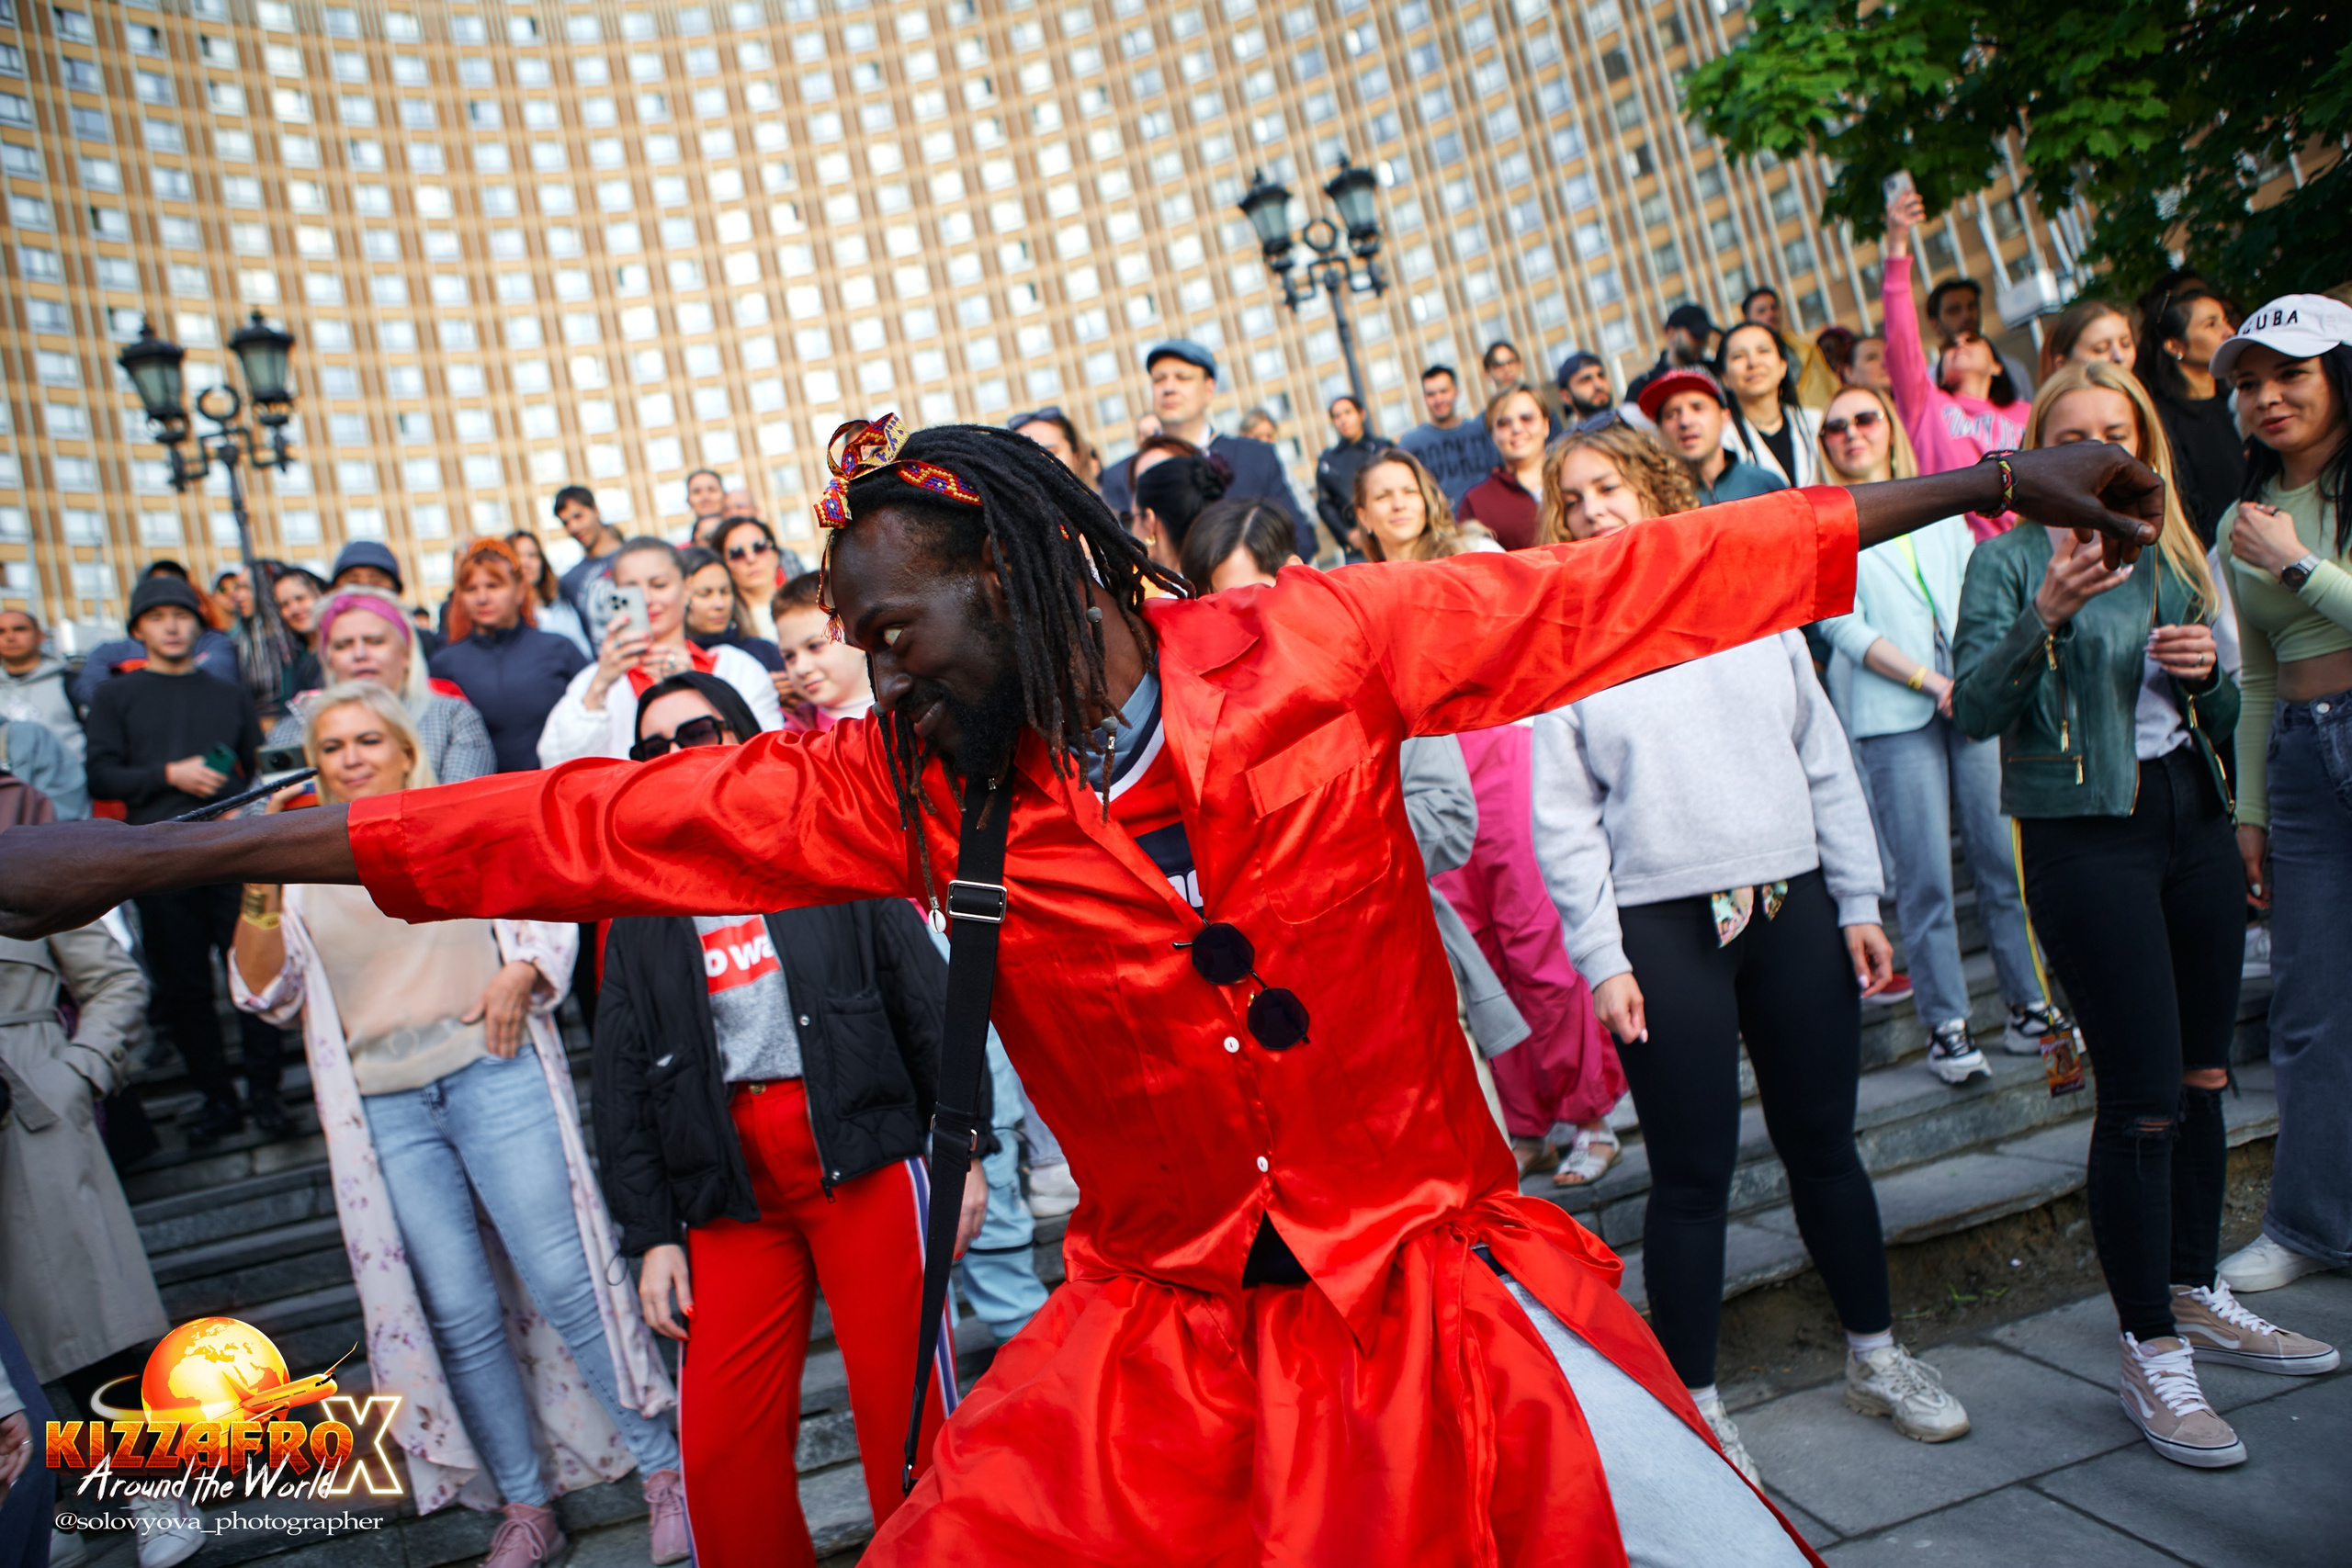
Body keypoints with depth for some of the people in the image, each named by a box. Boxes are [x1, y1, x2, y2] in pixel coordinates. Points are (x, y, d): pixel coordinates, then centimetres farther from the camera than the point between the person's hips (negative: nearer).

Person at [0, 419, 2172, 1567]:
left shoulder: (1312, 650, -11)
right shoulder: (906, 789, -5)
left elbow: (1623, 589, -6)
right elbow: (584, 827, -6)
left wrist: (1973, 485, -1)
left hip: (1436, 1308, -1)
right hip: (1158, 1352, 2)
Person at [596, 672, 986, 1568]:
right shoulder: (639, 911, 15)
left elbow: (926, 998, 5)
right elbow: (622, 1086, 13)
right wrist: (651, 1235, 7)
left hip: (861, 1155, -2)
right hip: (729, 1185, 3)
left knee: (906, 1406, -1)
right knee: (719, 1443, 1)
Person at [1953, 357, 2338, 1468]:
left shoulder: (2174, 556, 14)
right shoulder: (2010, 559, -4)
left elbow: (2223, 716, 19)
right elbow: (1973, 711, -17)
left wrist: (2207, 669, -3)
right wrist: (2045, 615, -30)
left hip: (2192, 818, 6)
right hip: (2085, 835, -6)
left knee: (2203, 1079, 13)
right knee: (2143, 1097, -7)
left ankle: (2196, 1295, 30)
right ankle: (2151, 1354, 5)